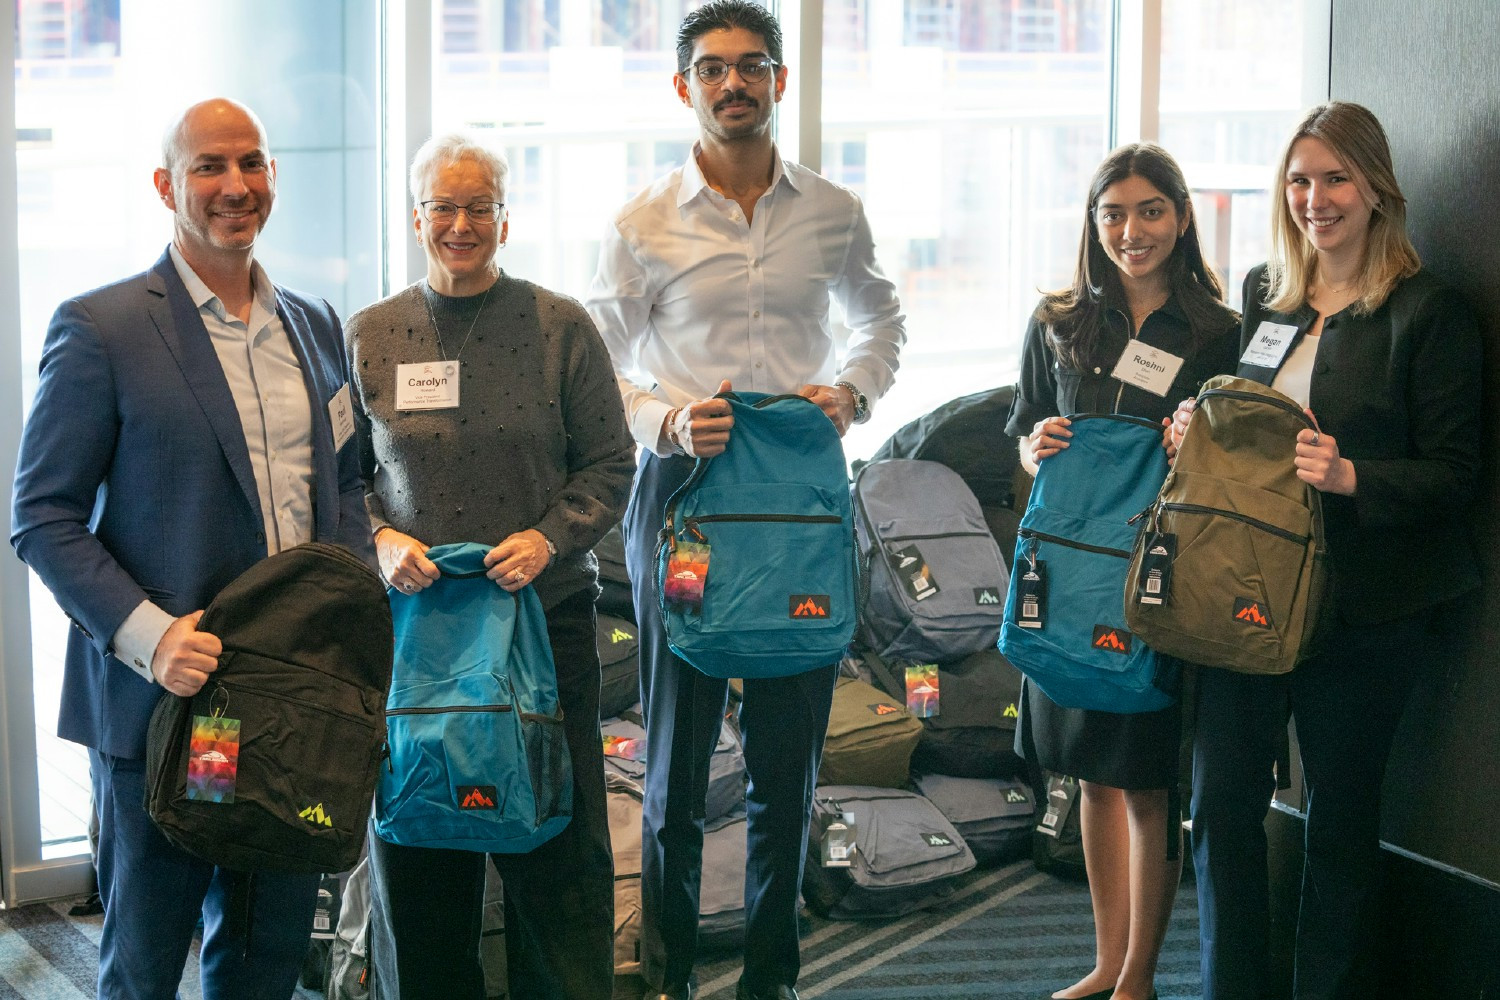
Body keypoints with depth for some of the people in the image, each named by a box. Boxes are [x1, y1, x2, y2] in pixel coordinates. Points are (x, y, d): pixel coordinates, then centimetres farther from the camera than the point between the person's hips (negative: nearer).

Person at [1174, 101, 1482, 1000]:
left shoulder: (1429, 312, -6)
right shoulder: (1261, 294, 12)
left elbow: (1457, 474, -9)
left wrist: (1348, 477, -24)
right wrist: (1196, 427, 2)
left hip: (1361, 612, -5)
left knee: (1341, 821, 5)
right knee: (1222, 808, 6)